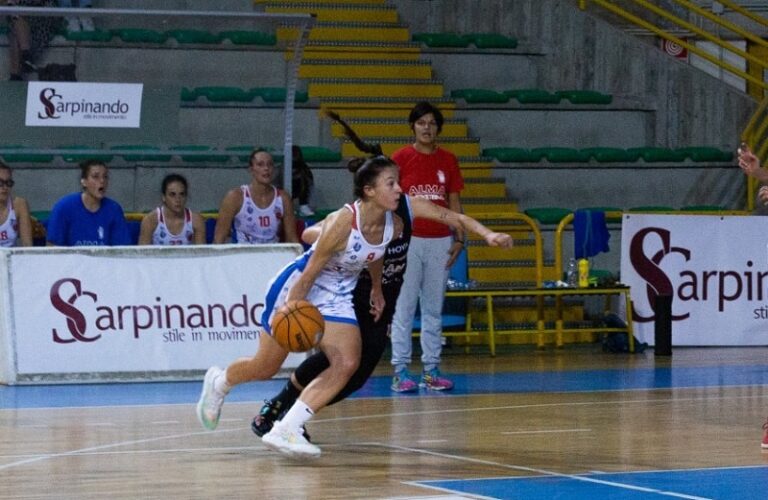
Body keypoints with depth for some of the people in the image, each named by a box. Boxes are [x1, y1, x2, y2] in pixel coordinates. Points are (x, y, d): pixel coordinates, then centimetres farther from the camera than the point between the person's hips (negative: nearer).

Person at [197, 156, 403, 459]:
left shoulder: (393, 227, -11)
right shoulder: (342, 223, -31)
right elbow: (309, 274, -26)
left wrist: (377, 290, 26)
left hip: (336, 297, 6)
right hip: (297, 289, -6)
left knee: (347, 364, -17)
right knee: (265, 368, 9)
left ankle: (285, 431, -15)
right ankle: (218, 382, 42)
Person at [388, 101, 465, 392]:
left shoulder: (448, 160, 9)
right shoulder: (401, 158, -1)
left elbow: (454, 202, 12)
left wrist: (459, 238, 5)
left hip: (439, 241, 4)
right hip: (408, 240, -4)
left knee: (434, 309, 7)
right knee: (404, 308, -3)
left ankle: (431, 369, 10)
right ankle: (400, 371, -1)